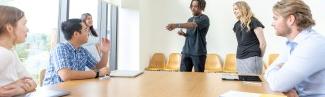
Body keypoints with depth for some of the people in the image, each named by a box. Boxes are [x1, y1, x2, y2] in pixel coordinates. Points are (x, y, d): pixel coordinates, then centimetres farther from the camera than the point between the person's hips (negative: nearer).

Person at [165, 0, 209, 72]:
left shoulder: (204, 18, -7)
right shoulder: (190, 20, 15)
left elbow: (193, 25, -27)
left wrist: (176, 25, -39)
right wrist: (183, 34, 0)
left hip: (198, 52, -6)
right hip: (186, 51, 6)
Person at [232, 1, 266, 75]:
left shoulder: (253, 22, -8)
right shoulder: (237, 25, 13)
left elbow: (263, 43, -9)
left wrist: (258, 57, 1)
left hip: (251, 59, -7)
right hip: (239, 59, 7)